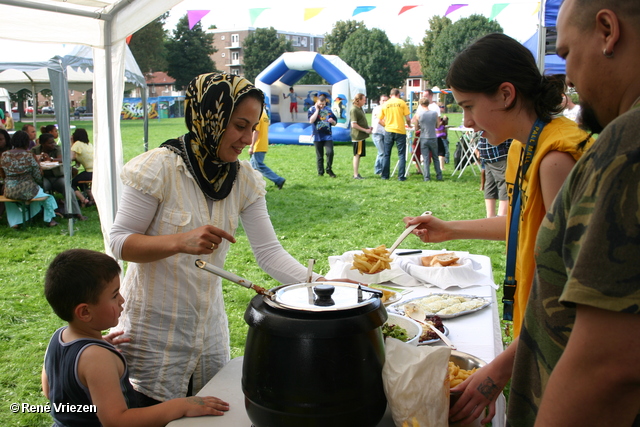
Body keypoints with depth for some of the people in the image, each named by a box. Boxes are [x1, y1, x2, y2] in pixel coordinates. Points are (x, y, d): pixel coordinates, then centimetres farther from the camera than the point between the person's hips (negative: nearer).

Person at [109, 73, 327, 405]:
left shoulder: (244, 179, -3)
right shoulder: (160, 167, -17)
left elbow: (268, 252, -8)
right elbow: (120, 242, -16)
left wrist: (322, 285, -22)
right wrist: (181, 241, -33)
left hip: (209, 326, 5)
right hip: (154, 332, -5)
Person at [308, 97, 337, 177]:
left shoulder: (328, 110, 10)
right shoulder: (312, 110, 1)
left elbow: (335, 122, 17)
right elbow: (311, 120, -18)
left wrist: (332, 121, -7)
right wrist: (317, 110, -12)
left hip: (328, 135, 2)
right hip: (317, 137, -1)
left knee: (330, 152, -14)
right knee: (319, 156, 5)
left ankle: (329, 170, 5)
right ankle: (320, 172, 16)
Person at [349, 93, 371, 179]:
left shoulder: (360, 109, 16)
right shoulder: (354, 110, -14)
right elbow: (353, 125, -20)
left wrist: (368, 127, 11)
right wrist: (365, 130, -17)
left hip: (361, 136, 10)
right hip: (357, 136, -10)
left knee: (358, 155, 13)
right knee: (357, 155, -5)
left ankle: (356, 173, 19)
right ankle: (356, 174, -1)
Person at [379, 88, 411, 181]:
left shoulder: (385, 104, 6)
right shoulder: (401, 102, -1)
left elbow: (380, 120, 10)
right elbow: (407, 118, -4)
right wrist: (409, 125, 17)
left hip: (389, 131, 2)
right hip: (400, 131, -2)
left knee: (387, 154, 12)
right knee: (401, 155, 3)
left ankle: (385, 175, 14)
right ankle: (401, 176, 0)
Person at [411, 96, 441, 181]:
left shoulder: (418, 114, -8)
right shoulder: (435, 113, -3)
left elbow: (416, 128, -2)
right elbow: (436, 125, 10)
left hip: (423, 138, -2)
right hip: (433, 138, 2)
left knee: (425, 158, 3)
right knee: (435, 158, 14)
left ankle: (427, 177, 1)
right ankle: (439, 176, 17)